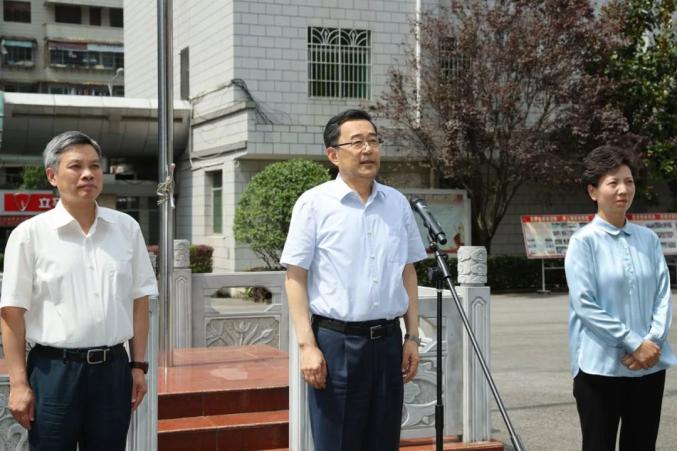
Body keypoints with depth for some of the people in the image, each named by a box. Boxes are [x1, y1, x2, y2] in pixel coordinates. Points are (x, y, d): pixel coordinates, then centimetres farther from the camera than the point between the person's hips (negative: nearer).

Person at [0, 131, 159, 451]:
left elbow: (139, 301, 10)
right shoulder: (29, 234, -5)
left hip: (113, 368, 3)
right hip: (54, 369, -3)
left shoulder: (127, 228, 5)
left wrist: (138, 365, 7)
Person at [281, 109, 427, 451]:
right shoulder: (314, 203, -4)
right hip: (336, 341, -4)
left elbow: (408, 274, 14)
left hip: (388, 341, 4)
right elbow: (295, 278, -6)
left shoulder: (398, 203, 9)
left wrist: (413, 336, 9)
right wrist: (307, 345, -13)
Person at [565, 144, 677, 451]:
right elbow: (585, 304, -13)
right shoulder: (584, 241, -7)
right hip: (601, 366, -5)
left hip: (649, 365, 5)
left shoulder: (648, 238, 8)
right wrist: (634, 343, -15)